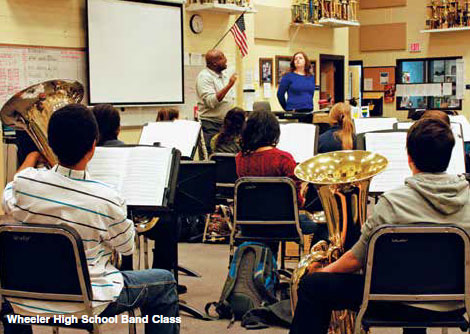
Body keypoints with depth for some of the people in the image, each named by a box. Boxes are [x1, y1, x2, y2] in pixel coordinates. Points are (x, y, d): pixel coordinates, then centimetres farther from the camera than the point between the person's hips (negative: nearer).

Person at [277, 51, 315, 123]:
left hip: (308, 112, 5)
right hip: (294, 112, -5)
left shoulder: (311, 77, 12)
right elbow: (280, 94, 2)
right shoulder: (288, 76, -1)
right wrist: (287, 108, 6)